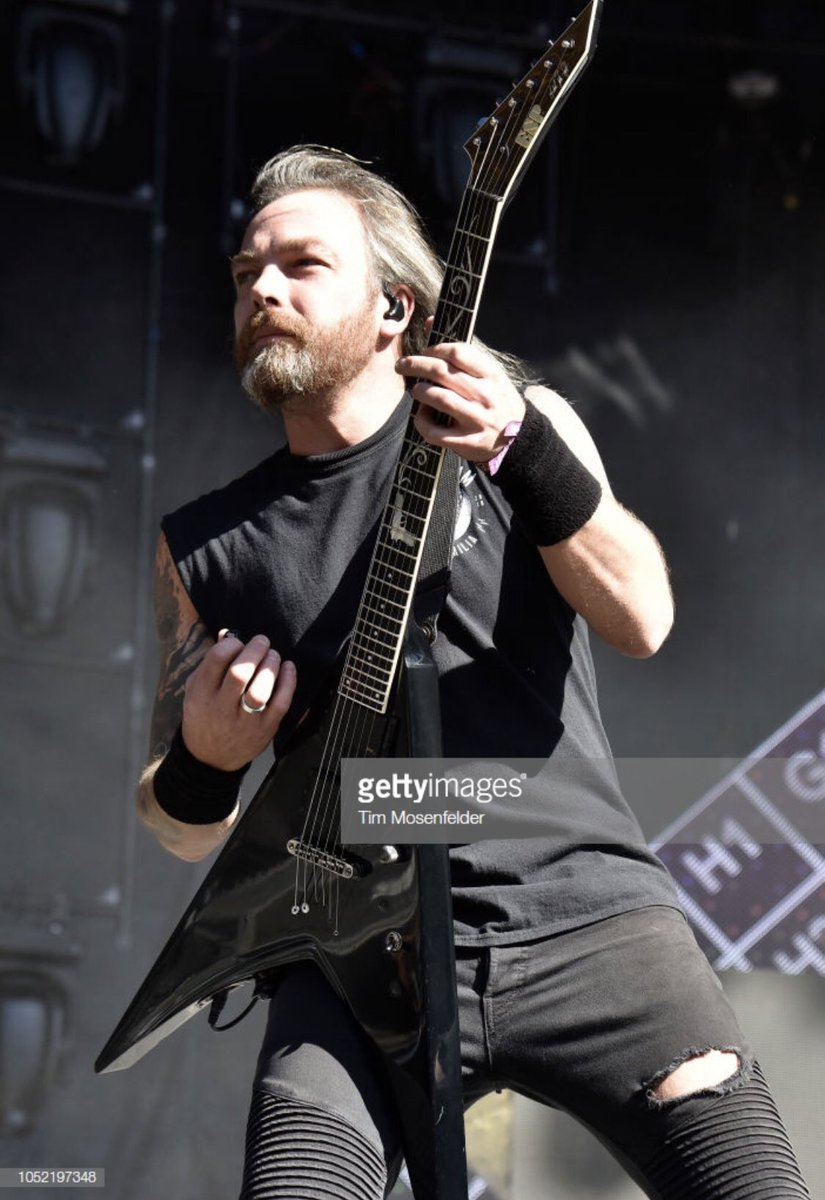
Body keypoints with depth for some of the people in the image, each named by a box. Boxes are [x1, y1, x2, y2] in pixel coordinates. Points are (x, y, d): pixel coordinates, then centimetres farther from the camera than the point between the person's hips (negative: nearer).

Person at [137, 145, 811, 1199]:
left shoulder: (518, 422, 11)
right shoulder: (204, 548, 15)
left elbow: (640, 620, -6)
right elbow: (185, 829, 19)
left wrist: (526, 453, -20)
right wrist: (203, 763, -4)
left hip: (586, 914, -1)